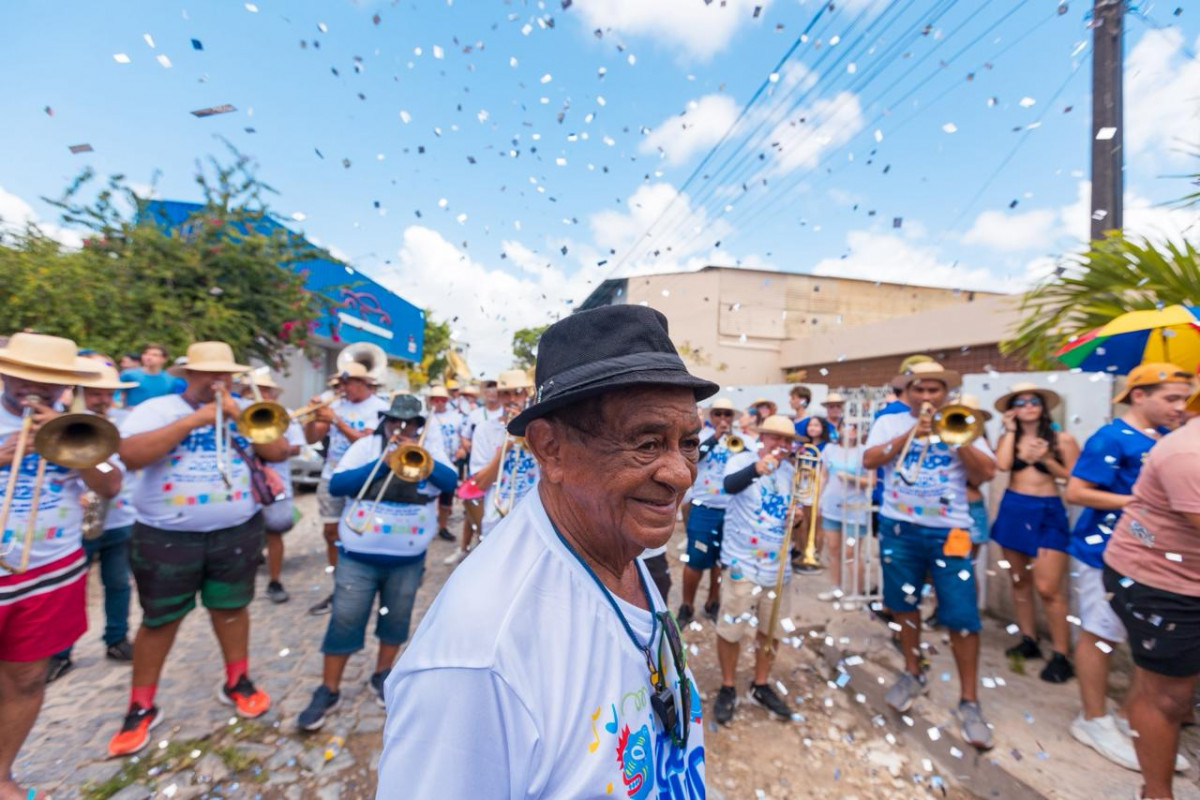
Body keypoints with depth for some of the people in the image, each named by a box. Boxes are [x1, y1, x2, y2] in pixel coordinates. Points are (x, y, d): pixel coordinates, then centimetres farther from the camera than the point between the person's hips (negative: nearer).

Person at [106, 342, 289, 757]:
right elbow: (130, 454, -19)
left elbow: (279, 451, -4)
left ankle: (237, 682, 31)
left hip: (238, 532, 2)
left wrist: (239, 416, -14)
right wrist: (194, 419, -22)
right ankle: (141, 707, 28)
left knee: (231, 608, 14)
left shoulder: (246, 410, 5)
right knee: (158, 620, 11)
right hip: (166, 537, -2)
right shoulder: (156, 409, -3)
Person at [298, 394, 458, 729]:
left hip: (408, 558, 1)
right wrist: (381, 463, -19)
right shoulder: (366, 447, 0)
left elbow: (450, 481, -14)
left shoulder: (429, 449, 1)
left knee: (396, 620, 14)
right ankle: (329, 690, 23)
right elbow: (336, 484, -10)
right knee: (344, 622, 5)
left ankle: (382, 675, 35)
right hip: (359, 555, -1)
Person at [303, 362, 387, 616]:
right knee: (331, 533, 10)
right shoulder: (337, 405, 8)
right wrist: (313, 416, -10)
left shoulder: (379, 407, -8)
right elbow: (311, 438, 8)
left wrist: (335, 420, -20)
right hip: (331, 478, 6)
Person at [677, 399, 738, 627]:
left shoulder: (740, 440, 5)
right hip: (704, 509, -3)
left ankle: (713, 602, 33)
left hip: (731, 510, 3)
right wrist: (715, 437, -21)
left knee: (721, 560, 15)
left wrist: (740, 446, -19)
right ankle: (687, 606, 19)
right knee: (696, 560, 2)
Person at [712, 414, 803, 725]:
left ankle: (760, 687, 36)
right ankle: (728, 689, 26)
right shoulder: (742, 460, -12)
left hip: (778, 563, 6)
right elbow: (730, 485, -35)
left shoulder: (790, 470, 6)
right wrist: (757, 469, -55)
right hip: (742, 561, -5)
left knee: (772, 630, 16)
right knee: (731, 629, 4)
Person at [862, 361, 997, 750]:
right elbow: (869, 460, -11)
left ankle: (968, 701, 15)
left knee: (962, 616, -2)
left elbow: (987, 472, -4)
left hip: (948, 531, 0)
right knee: (904, 603, 13)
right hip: (899, 528, 1)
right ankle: (912, 674, 34)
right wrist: (911, 434, -16)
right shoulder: (890, 422, 5)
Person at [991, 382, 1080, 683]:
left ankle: (1061, 656, 6)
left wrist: (1047, 460, -15)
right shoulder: (1007, 438, 4)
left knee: (1048, 588, -7)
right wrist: (1011, 431, -7)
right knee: (1019, 581, 12)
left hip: (1047, 513, -3)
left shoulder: (1062, 439, -2)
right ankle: (1028, 641, 25)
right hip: (1013, 510, 3)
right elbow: (1002, 465, -15)